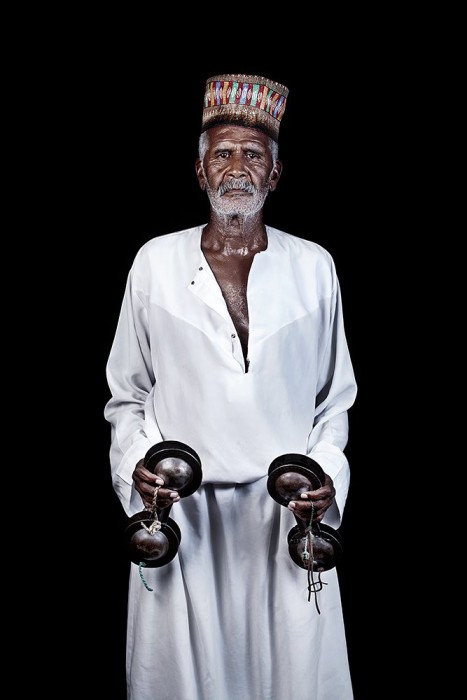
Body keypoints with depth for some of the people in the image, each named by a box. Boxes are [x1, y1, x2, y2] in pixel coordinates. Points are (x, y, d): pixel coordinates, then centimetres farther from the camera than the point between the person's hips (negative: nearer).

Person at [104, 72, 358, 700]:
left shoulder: (314, 267, 3)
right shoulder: (156, 262, 2)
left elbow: (334, 398, 10)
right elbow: (127, 394, 8)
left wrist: (325, 477, -4)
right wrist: (137, 464, -8)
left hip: (288, 514, 1)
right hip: (179, 515, 0)